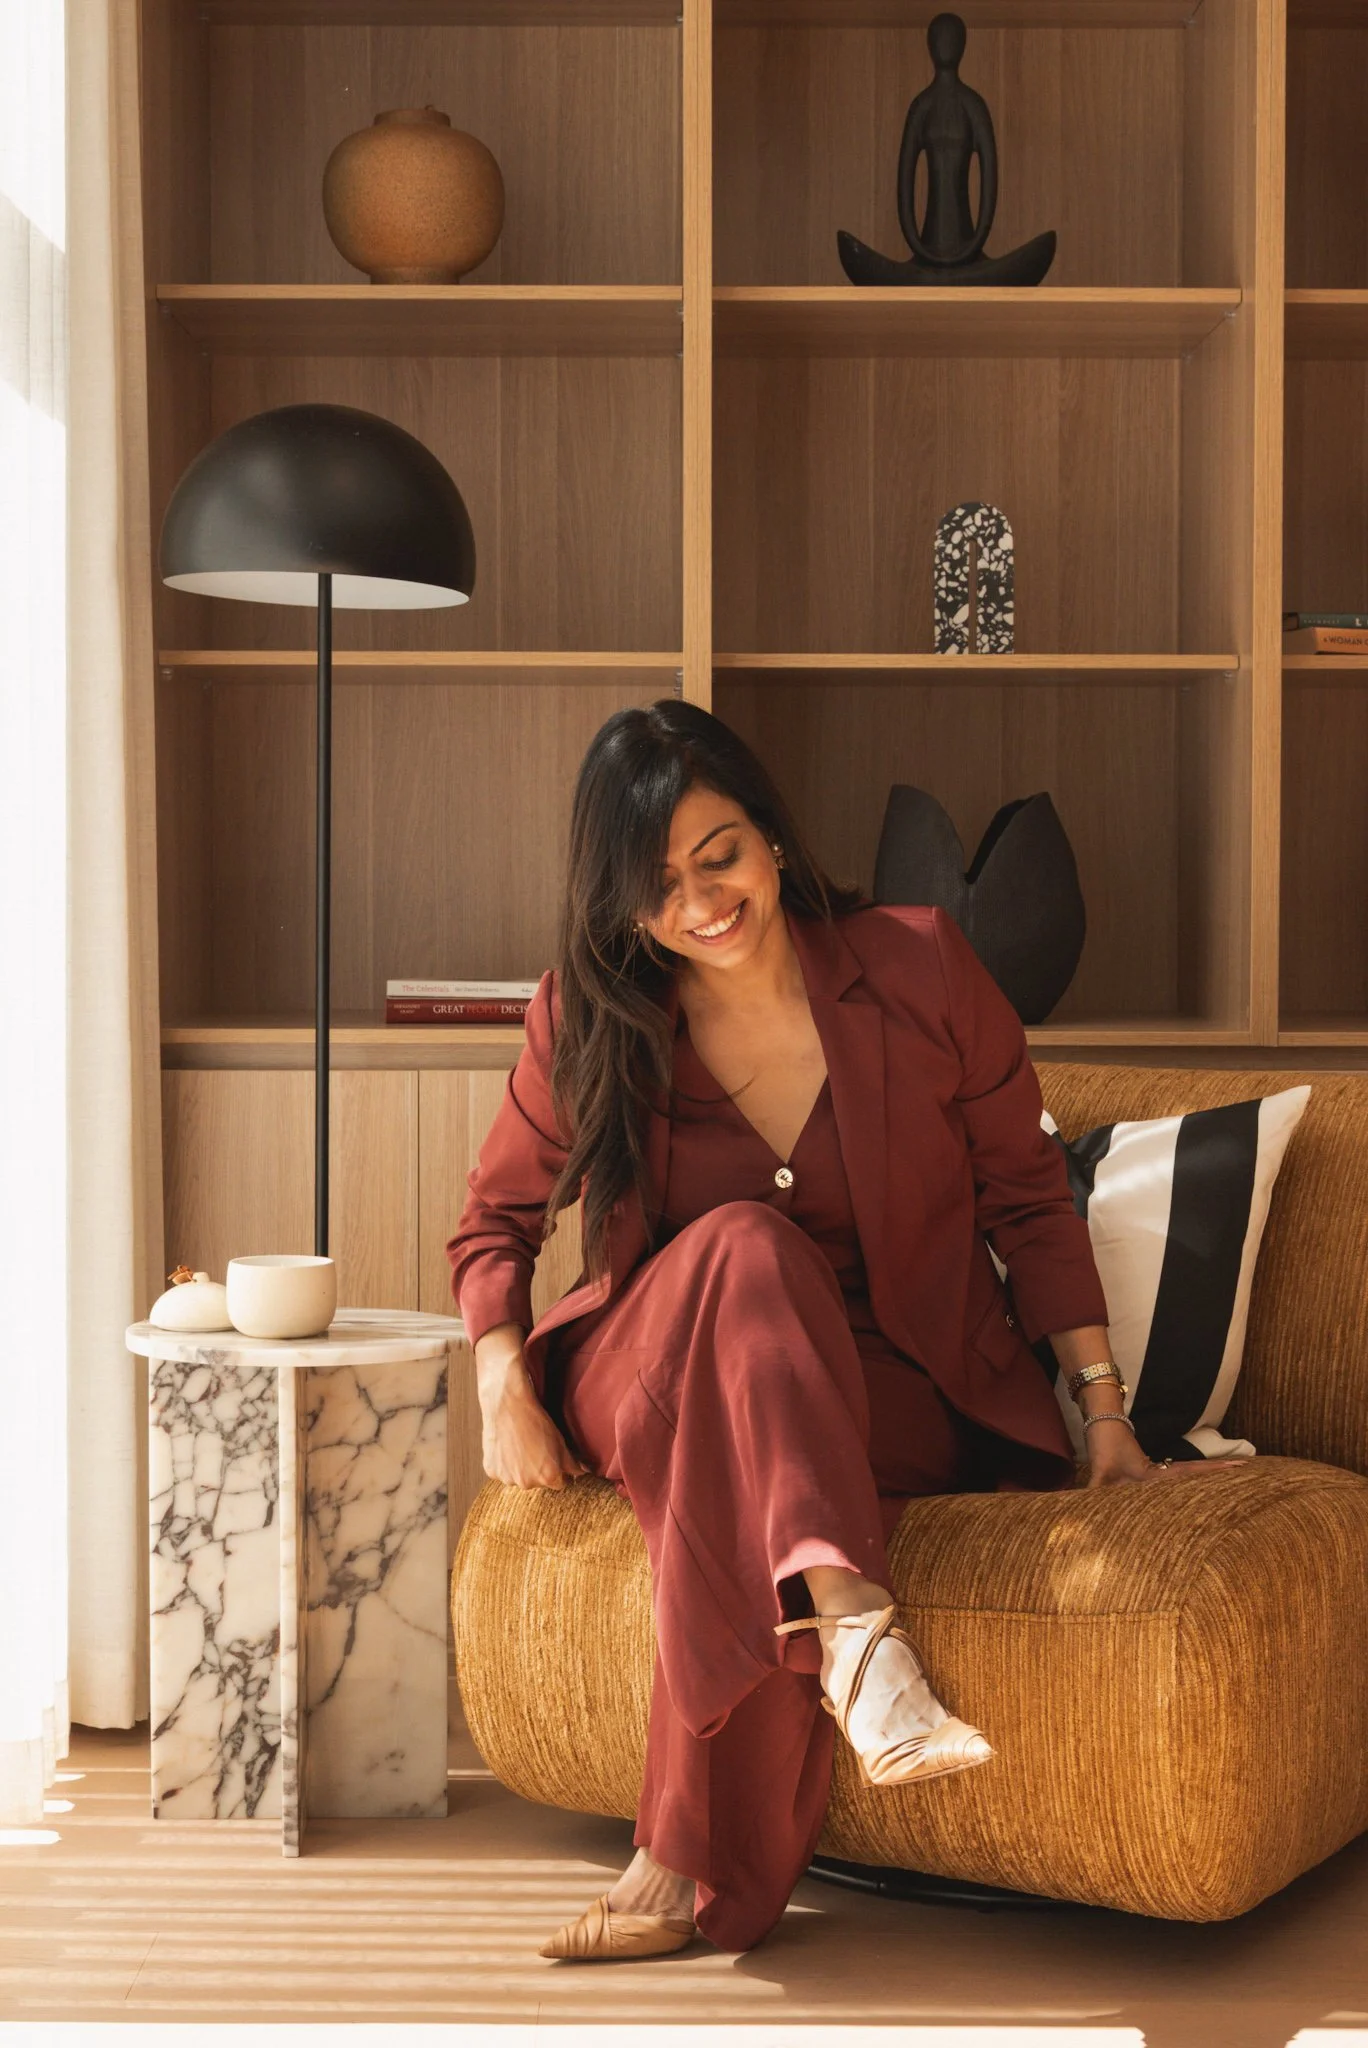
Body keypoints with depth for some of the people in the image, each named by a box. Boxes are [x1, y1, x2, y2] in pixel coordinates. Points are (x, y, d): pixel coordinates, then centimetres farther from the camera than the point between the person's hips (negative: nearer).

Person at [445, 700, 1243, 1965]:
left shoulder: (918, 969, -5)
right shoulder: (586, 1027, -1)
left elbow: (1028, 1198, 3)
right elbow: (495, 1222, 12)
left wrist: (1105, 1412, 0)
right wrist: (506, 1393, -6)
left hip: (889, 1405, -1)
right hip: (660, 1388, 1)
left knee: (733, 1483, -37)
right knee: (742, 1246, -35)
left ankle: (694, 1868, -34)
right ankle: (852, 1627, -51)